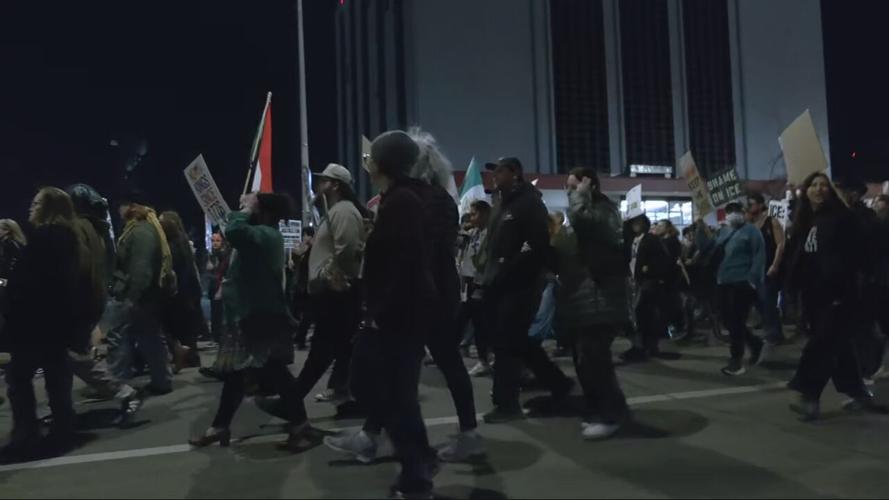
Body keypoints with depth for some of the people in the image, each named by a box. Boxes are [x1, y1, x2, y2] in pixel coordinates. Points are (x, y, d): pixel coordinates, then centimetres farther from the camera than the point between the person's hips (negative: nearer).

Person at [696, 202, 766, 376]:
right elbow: (707, 248, 11)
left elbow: (759, 256, -10)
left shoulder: (751, 230, -3)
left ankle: (736, 361, 6)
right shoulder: (723, 232, 18)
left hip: (742, 283, -7)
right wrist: (701, 229, 0)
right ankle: (756, 344, 30)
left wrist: (752, 280, -17)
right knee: (728, 321, 9)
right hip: (724, 283, 7)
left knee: (737, 322, -4)